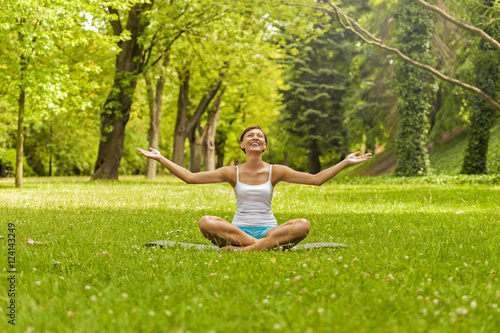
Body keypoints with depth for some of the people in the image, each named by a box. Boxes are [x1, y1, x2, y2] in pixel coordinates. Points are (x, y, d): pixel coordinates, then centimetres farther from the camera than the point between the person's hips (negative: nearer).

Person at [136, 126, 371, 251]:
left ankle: (244, 249, -33)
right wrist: (160, 159, -1)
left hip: (268, 230, 0)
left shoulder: (275, 172, 7)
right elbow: (191, 177, 3)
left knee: (303, 225, -30)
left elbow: (315, 179, 3)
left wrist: (344, 163, -3)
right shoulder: (232, 173, 7)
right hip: (237, 230, 0)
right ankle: (266, 245, -27)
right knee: (205, 222, -31)